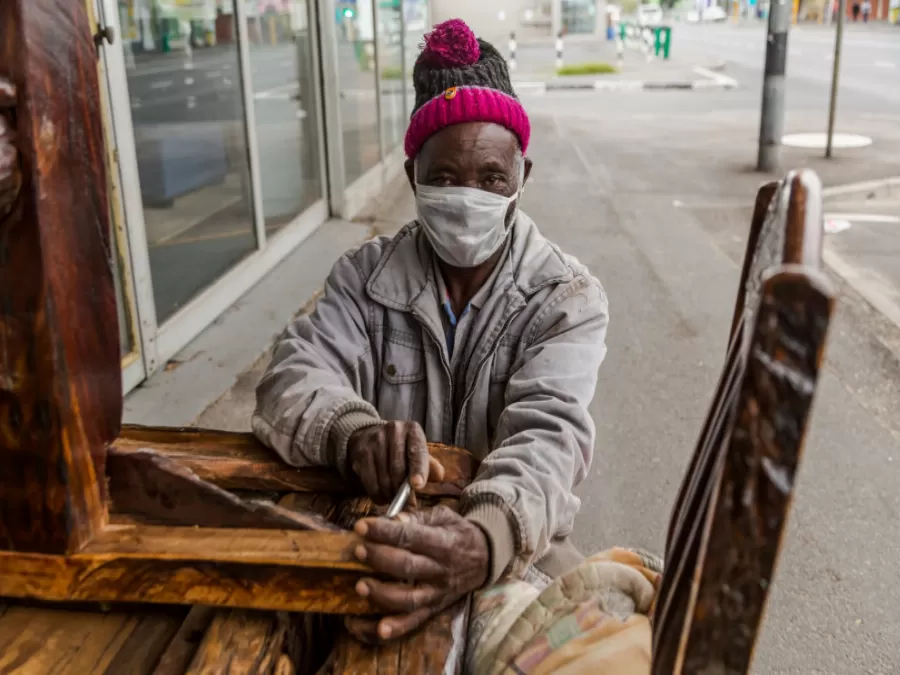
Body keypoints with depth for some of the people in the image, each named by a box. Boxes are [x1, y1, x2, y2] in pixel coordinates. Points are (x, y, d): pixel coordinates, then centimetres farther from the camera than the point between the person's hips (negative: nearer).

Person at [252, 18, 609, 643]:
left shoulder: (569, 297, -7)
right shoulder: (365, 275, 1)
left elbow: (550, 433, -23)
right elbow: (293, 380, -12)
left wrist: (485, 541, -45)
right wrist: (354, 434, -37)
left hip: (514, 543, 0)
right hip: (377, 532, 1)